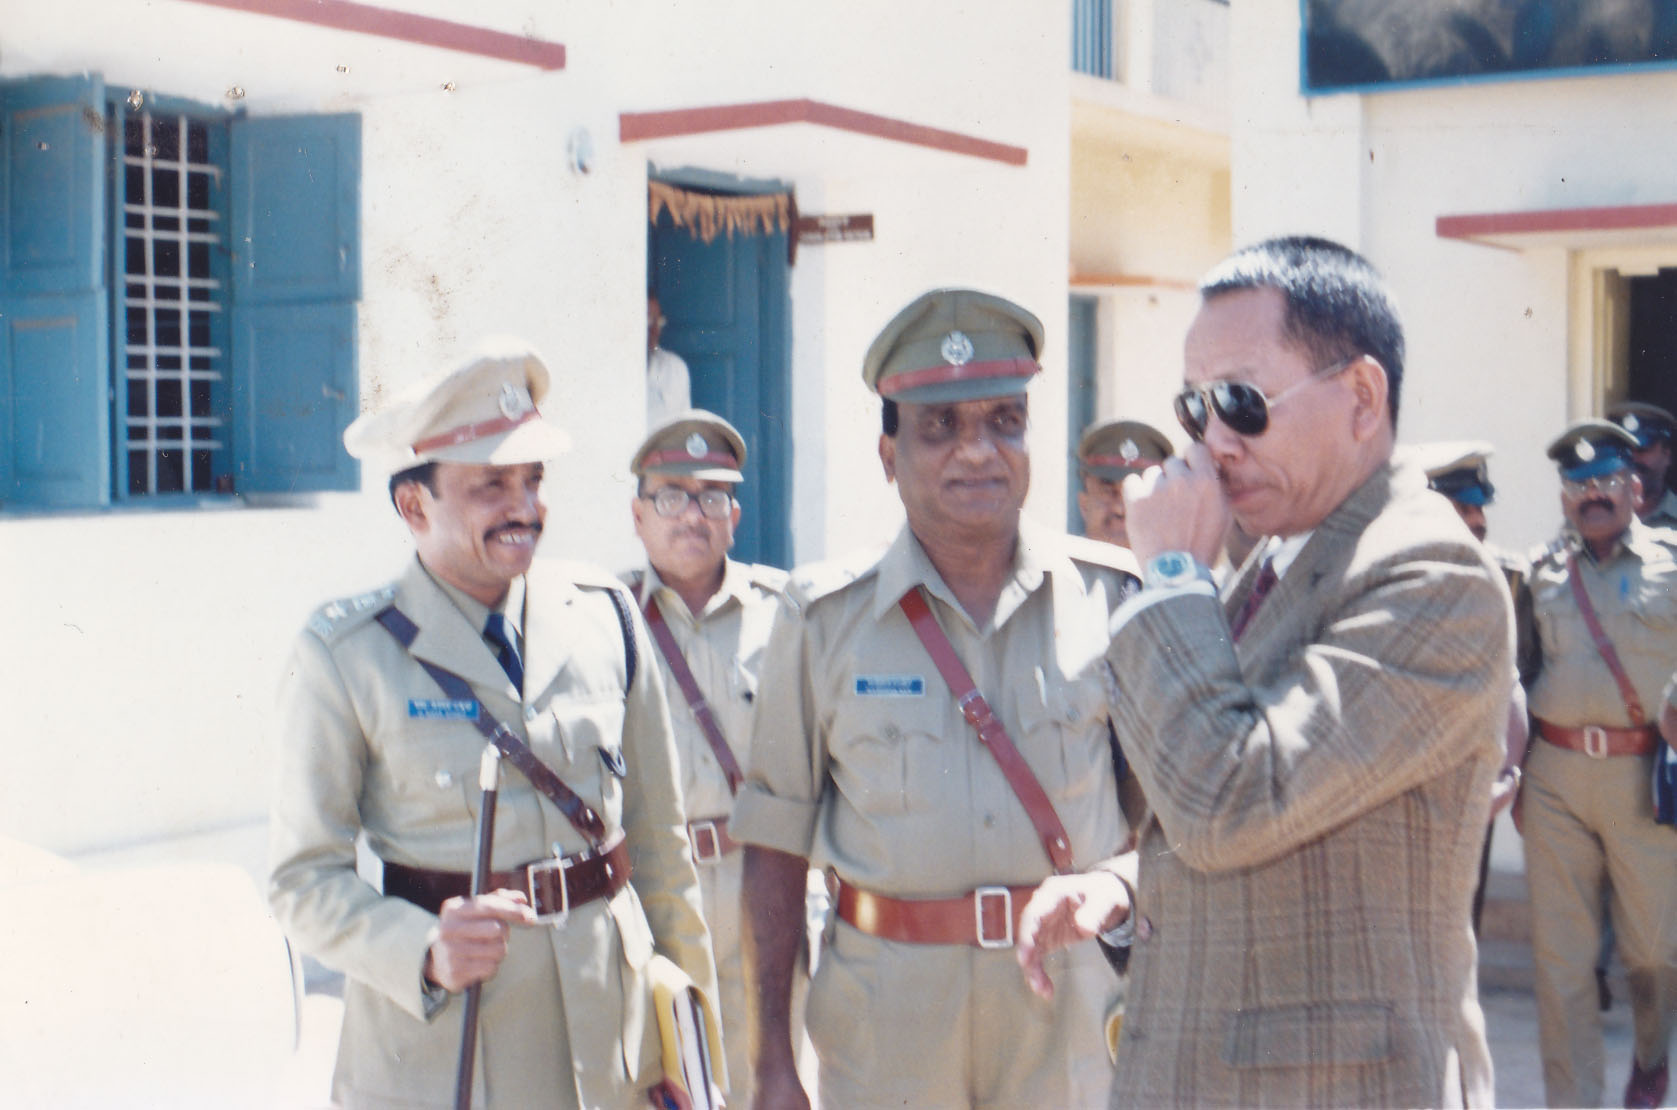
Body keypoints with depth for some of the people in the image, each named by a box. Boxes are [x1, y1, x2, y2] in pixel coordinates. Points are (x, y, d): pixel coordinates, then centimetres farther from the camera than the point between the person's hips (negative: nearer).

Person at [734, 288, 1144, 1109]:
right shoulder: (825, 616, 0)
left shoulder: (1113, 597, 1)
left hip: (1074, 997, 1)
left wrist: (1116, 880, -13)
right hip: (886, 1004, -1)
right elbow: (776, 841, 2)